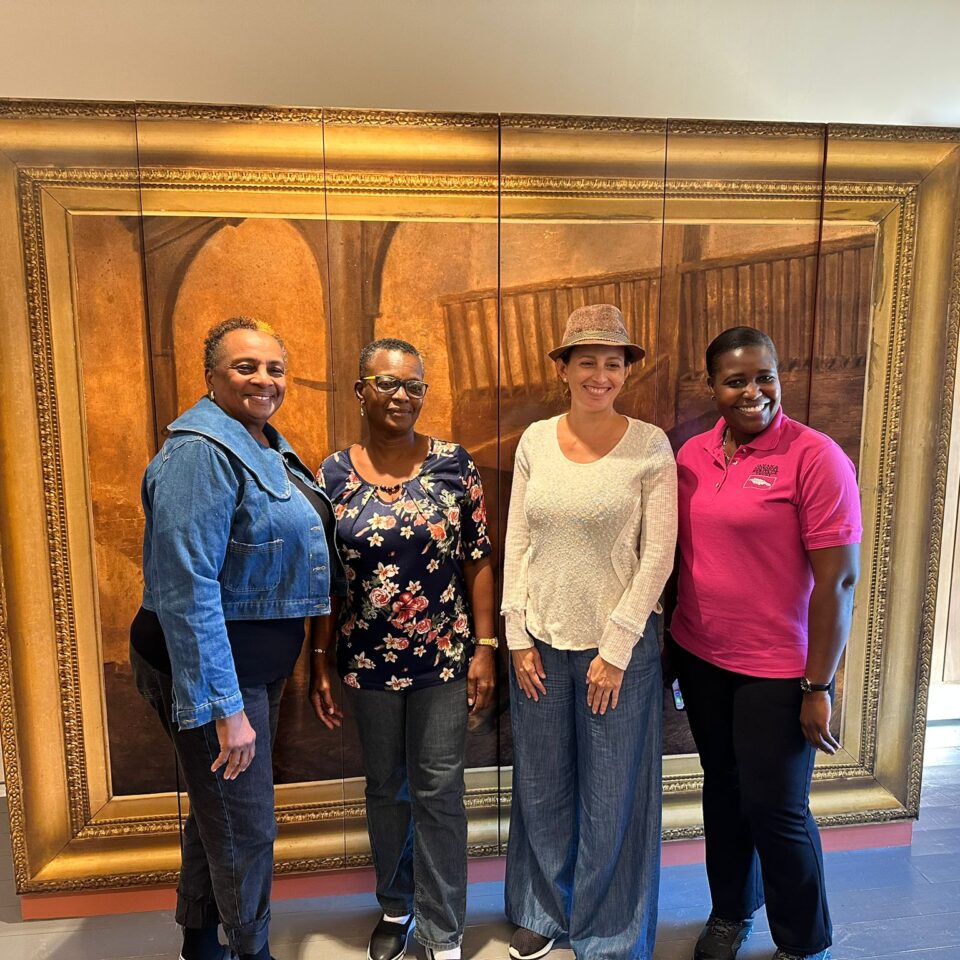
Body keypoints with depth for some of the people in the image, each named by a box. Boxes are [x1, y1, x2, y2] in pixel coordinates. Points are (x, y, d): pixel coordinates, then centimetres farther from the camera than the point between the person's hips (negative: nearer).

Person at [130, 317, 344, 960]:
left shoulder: (268, 445, 9)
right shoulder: (202, 451, -21)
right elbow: (188, 588, -26)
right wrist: (224, 707, -26)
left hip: (259, 659, 10)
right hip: (210, 664, -10)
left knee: (220, 806, 24)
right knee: (245, 826, 7)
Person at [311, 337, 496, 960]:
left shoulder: (454, 463, -5)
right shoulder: (335, 474, -3)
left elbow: (478, 560, -3)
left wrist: (484, 646, -6)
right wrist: (321, 663, 1)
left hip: (443, 655, -1)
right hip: (369, 660, 2)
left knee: (438, 790, 7)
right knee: (385, 786, 18)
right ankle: (396, 905, 43)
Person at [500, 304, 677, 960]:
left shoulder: (649, 446, -8)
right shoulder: (536, 440, 1)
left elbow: (658, 555, -9)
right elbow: (517, 542, 3)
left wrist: (616, 650, -10)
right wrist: (518, 636, 0)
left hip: (619, 644, -2)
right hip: (542, 640, 3)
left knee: (612, 799, 12)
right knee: (541, 788, 17)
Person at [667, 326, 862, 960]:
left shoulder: (815, 457, -14)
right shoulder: (693, 454, 2)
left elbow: (838, 578, -14)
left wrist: (819, 687, -14)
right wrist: (668, 644, 11)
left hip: (776, 670, -5)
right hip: (700, 657, 5)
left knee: (776, 808, 9)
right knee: (722, 788, 20)